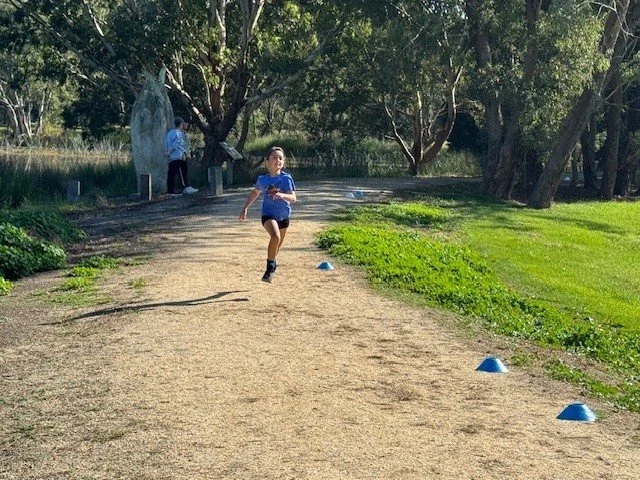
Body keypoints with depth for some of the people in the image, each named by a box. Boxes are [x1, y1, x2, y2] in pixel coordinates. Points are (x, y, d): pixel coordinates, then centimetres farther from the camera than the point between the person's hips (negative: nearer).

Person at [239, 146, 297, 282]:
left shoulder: (286, 178, -13)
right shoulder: (262, 179, -7)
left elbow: (294, 198, -21)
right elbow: (255, 192, 13)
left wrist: (283, 195, -41)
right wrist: (245, 208, 9)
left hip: (283, 215, 2)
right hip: (268, 214, -2)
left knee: (278, 245, 17)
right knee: (275, 236, -30)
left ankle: (273, 261, 49)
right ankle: (270, 267, -16)